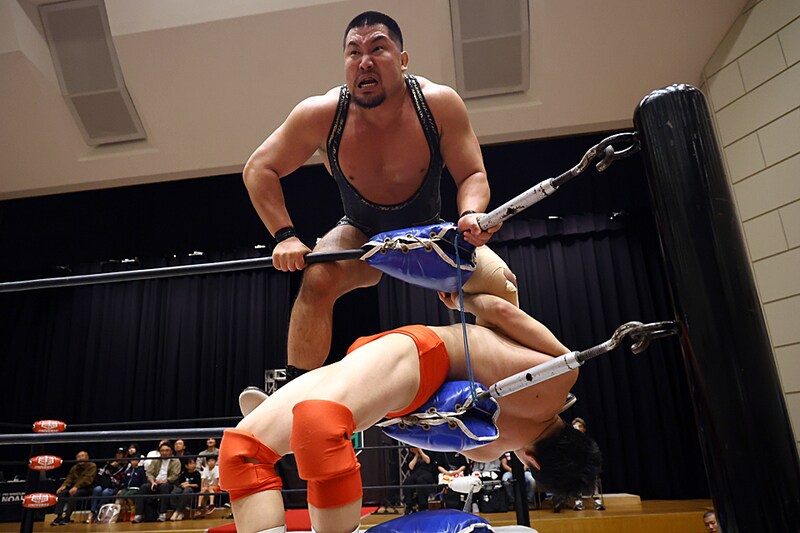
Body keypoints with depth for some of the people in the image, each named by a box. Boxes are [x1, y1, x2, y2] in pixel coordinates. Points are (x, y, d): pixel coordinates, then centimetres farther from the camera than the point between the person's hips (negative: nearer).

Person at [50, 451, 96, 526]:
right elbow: (69, 478, 8)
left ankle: (67, 517, -28)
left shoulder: (92, 466, -6)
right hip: (75, 487, 7)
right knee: (61, 493, -18)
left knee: (73, 494, -33)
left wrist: (76, 487, -30)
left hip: (86, 488, -6)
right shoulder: (74, 468, 15)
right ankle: (59, 516, -18)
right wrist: (64, 486, -13)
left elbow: (87, 479, -18)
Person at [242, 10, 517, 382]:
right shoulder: (321, 115, -22)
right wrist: (284, 236, -25)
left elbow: (472, 175, -16)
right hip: (361, 234, 0)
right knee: (318, 281, -31)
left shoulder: (440, 104, -23)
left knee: (500, 282, -17)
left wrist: (471, 214, -39)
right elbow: (258, 169, -13)